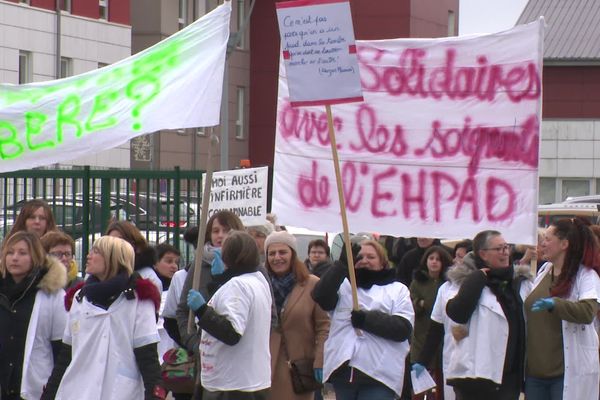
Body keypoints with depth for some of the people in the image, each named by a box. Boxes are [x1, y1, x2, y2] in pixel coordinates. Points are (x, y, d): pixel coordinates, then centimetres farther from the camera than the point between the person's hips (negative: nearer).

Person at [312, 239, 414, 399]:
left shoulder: (397, 290, 12)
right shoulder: (344, 285, 18)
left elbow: (403, 328, -2)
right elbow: (321, 297, -3)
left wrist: (366, 319, -13)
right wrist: (343, 264, -11)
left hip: (379, 373, -3)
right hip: (343, 370, 3)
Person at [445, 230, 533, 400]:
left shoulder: (521, 283, 11)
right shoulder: (474, 283, -3)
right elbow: (457, 313, -20)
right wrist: (477, 279, -15)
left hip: (510, 374, 5)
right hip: (475, 373, -5)